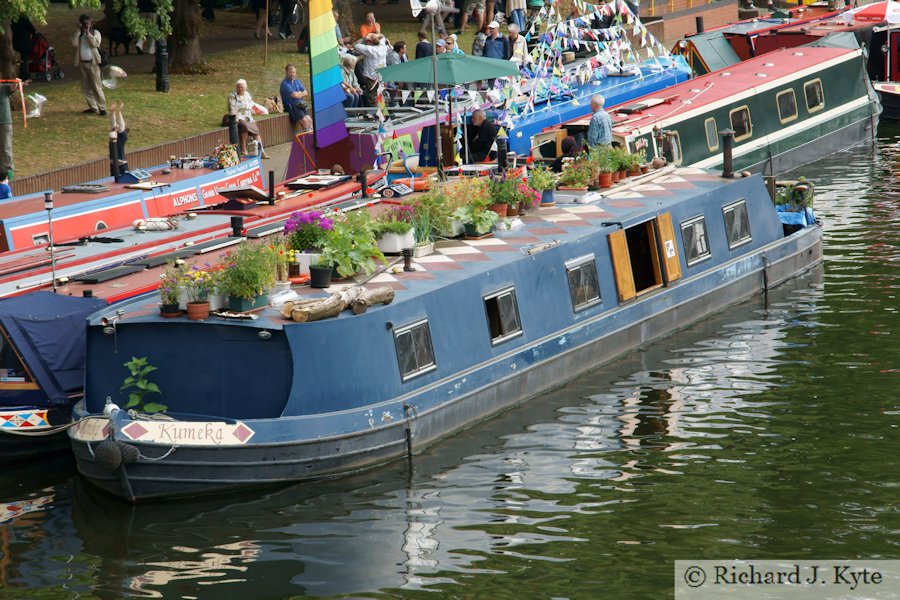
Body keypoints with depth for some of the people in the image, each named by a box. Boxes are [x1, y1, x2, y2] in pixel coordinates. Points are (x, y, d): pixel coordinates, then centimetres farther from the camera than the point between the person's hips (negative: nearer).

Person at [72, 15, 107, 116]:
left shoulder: (95, 33, 2)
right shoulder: (79, 34, 12)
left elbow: (95, 43, -17)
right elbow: (74, 43, -7)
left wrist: (88, 32, -14)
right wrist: (79, 31, -9)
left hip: (92, 63, -5)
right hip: (82, 63, 5)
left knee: (97, 86, -8)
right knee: (86, 87, 5)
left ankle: (102, 108, -6)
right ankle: (93, 107, 12)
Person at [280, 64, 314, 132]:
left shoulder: (297, 81, 18)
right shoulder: (284, 83, -7)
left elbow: (305, 93, 12)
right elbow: (294, 95, -15)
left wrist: (298, 94, -5)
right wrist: (301, 94, 3)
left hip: (300, 105, 7)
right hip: (291, 106, -7)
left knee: (309, 120, -17)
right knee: (304, 120, -24)